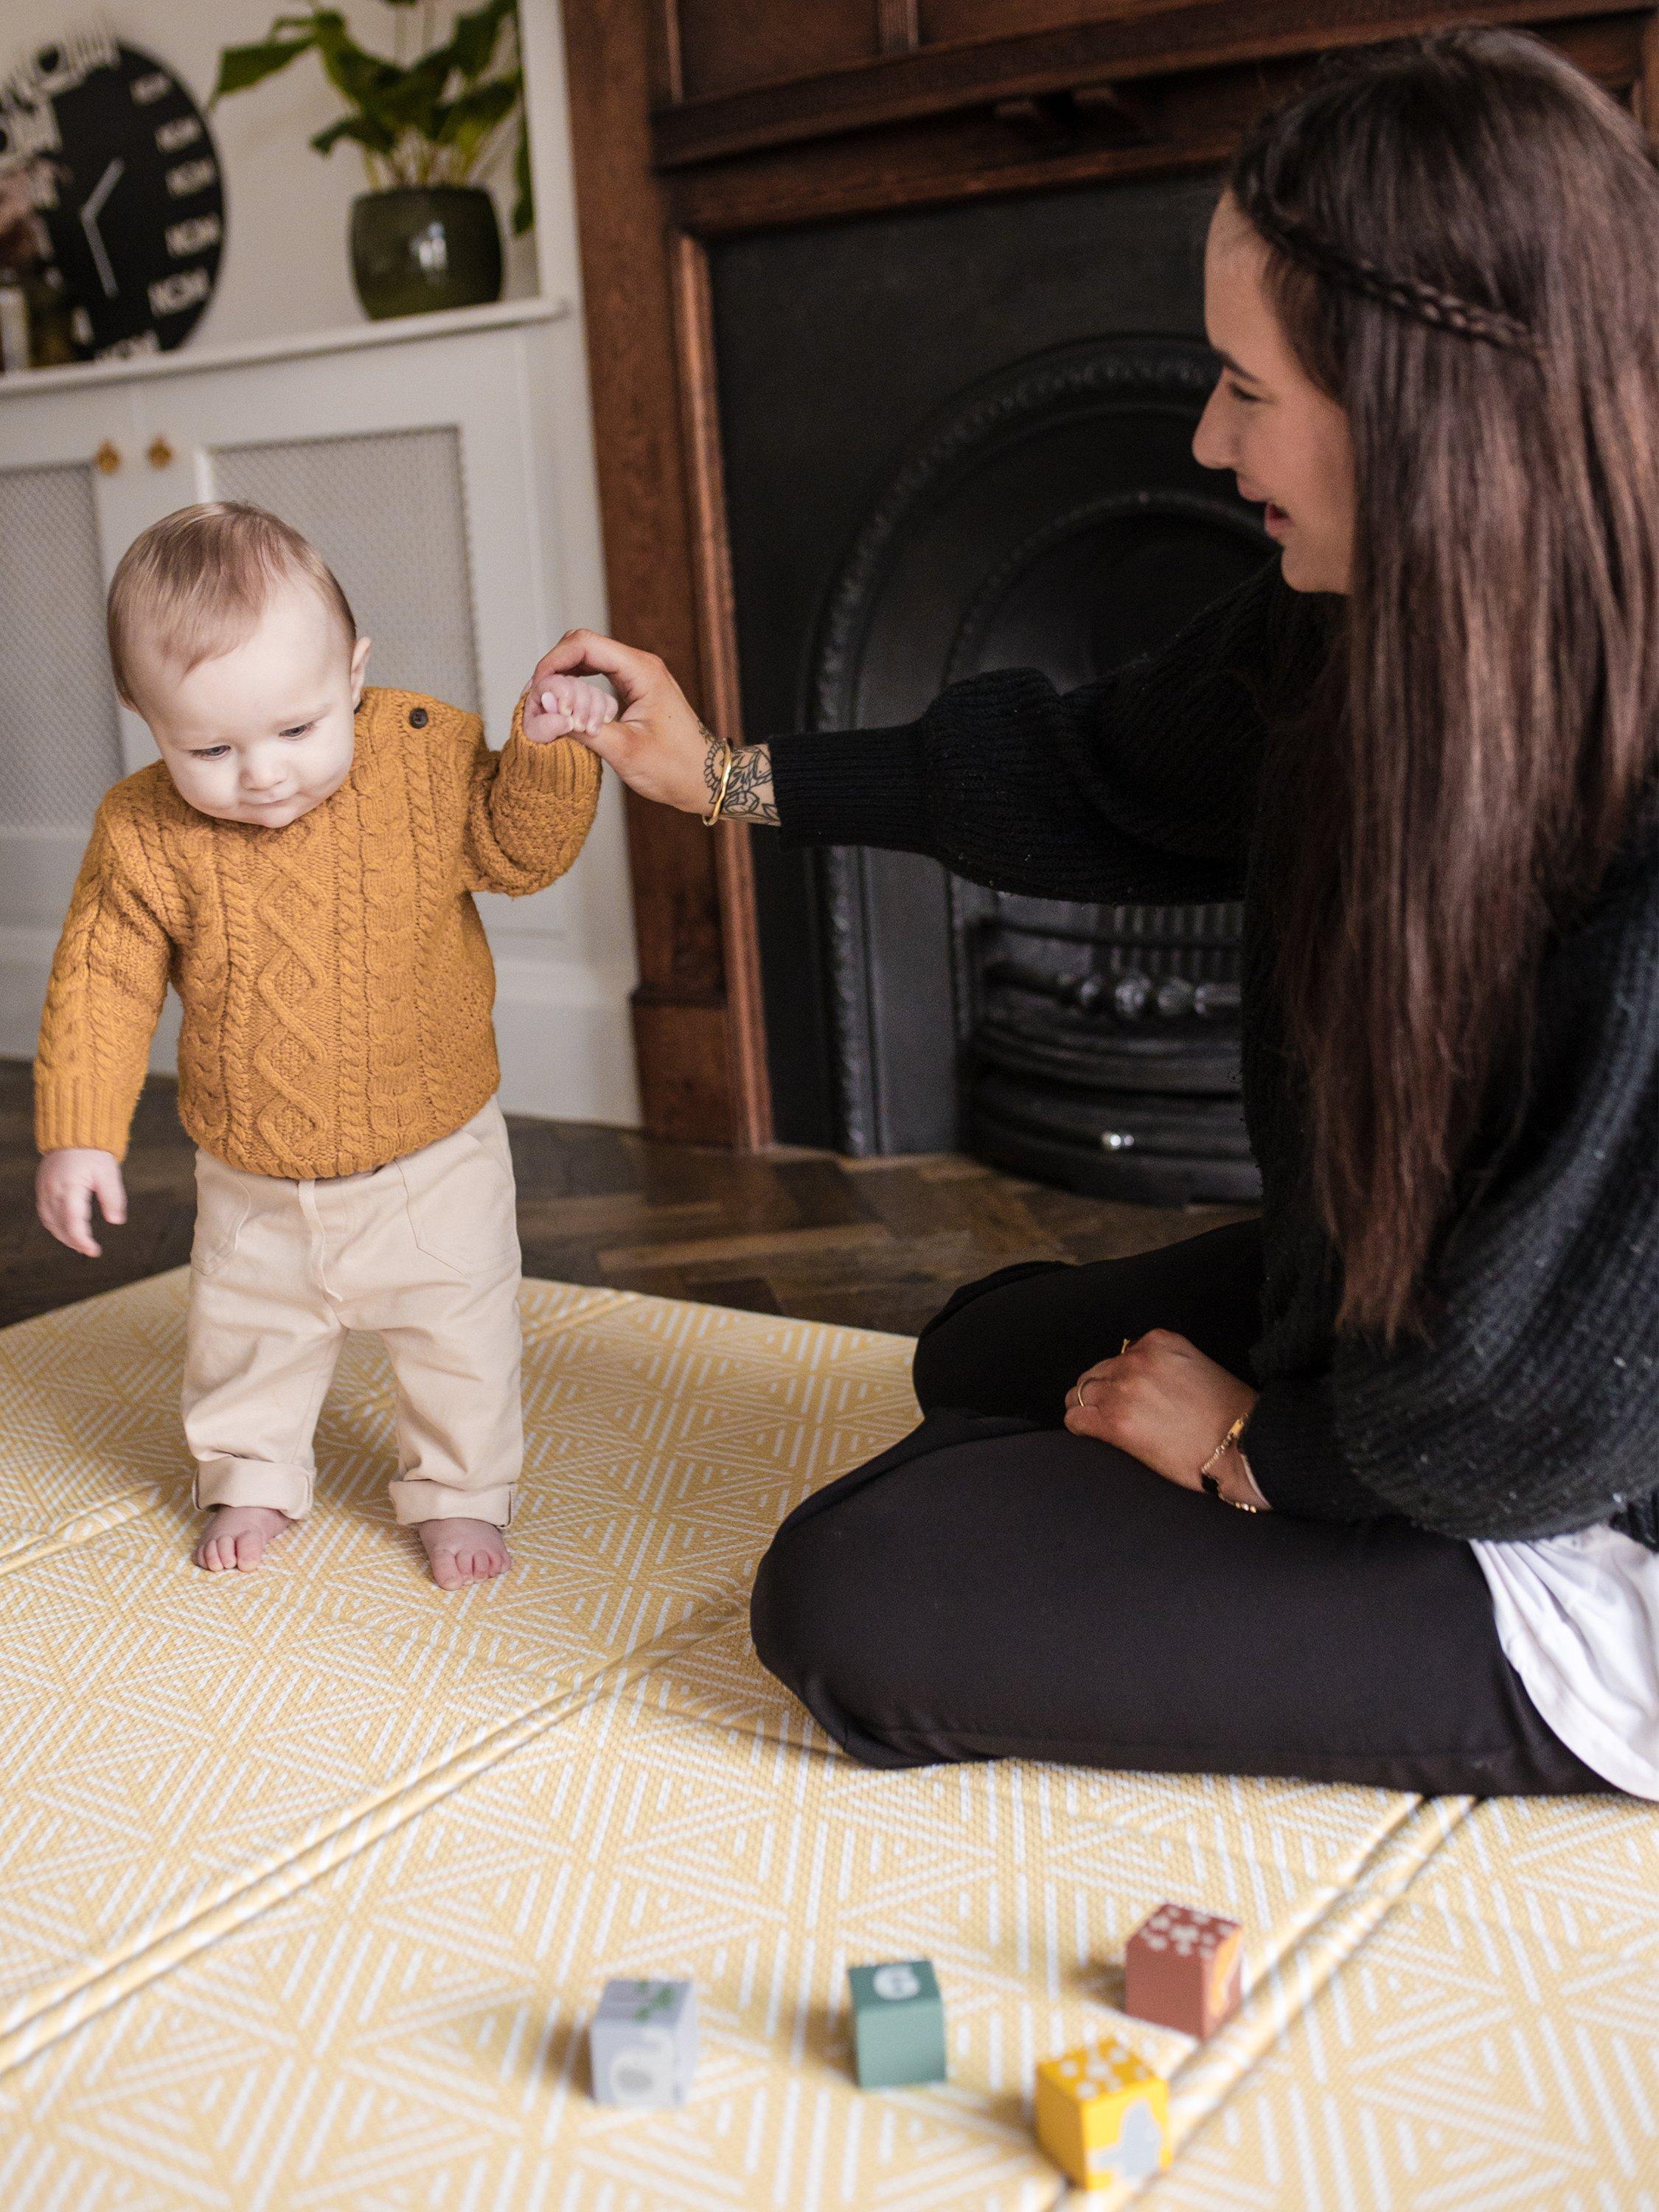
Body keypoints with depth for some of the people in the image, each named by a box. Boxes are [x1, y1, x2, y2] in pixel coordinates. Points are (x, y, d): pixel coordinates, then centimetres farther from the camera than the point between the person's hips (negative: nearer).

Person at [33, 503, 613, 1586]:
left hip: (434, 1156, -1)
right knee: (246, 1337, 20)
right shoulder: (143, 838, -17)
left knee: (461, 1337, 11)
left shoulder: (429, 756, -17)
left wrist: (547, 755, -20)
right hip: (254, 1187, 1)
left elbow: (516, 850, -3)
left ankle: (461, 1489, 36)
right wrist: (78, 1133, -10)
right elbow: (102, 987, -8)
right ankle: (252, 1477, 47)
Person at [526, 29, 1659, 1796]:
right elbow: (1099, 779, 10)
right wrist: (722, 774, 15)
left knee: (852, 1598, -12)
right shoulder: (1344, 630, -10)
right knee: (983, 1354, 27)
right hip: (1378, 1320, 8)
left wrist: (1248, 1433, -10)